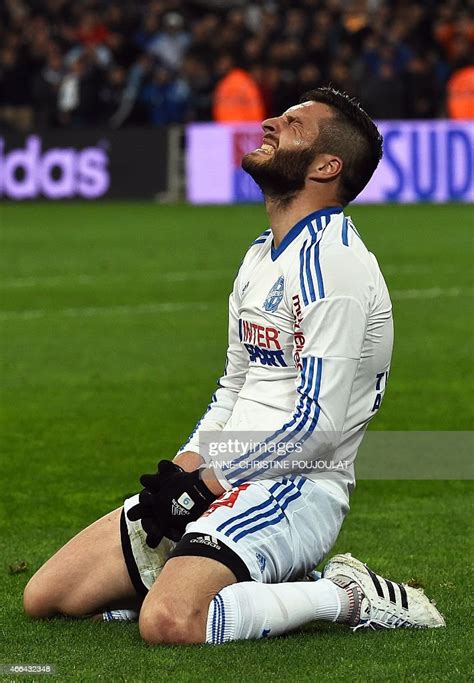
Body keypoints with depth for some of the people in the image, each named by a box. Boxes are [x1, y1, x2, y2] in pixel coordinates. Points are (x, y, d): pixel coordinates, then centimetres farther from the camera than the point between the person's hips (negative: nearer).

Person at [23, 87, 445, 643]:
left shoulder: (330, 260, -15)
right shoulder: (260, 257, 17)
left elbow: (319, 425, -21)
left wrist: (206, 483, -14)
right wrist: (185, 467, 5)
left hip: (294, 488, -9)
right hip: (222, 479, 9)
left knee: (168, 622, -34)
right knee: (45, 597, 1)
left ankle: (348, 598, -13)